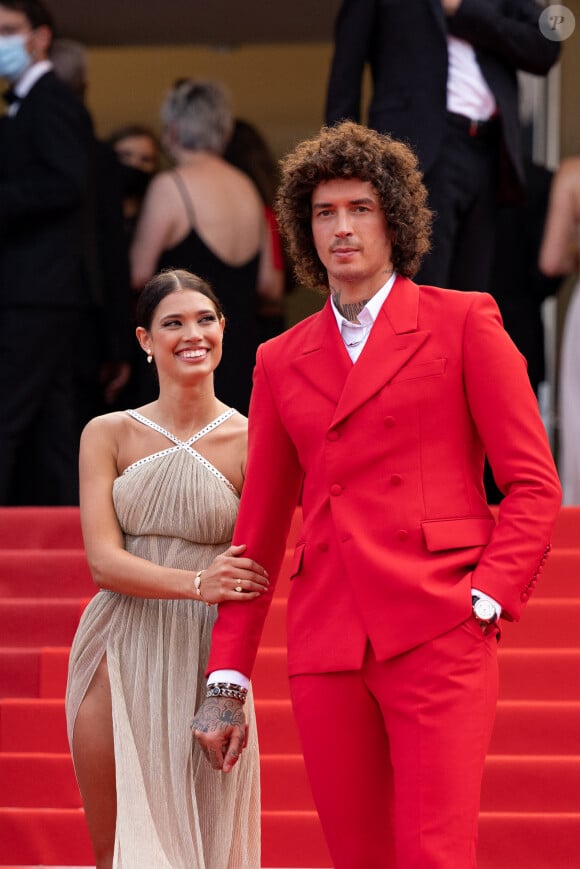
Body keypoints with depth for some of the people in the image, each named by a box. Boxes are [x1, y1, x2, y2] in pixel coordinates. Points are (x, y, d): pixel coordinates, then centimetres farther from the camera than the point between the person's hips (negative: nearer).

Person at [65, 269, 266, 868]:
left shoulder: (250, 441, -1)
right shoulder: (108, 435, 4)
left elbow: (253, 577, -2)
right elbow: (104, 561, -5)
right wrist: (197, 583, -23)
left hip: (206, 659, -1)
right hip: (121, 658, 2)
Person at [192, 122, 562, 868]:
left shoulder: (463, 323, 6)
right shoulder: (283, 361, 16)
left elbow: (533, 483, 3)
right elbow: (259, 530, 18)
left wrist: (487, 600, -10)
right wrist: (226, 681, 13)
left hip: (437, 637, -4)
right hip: (327, 648, 4)